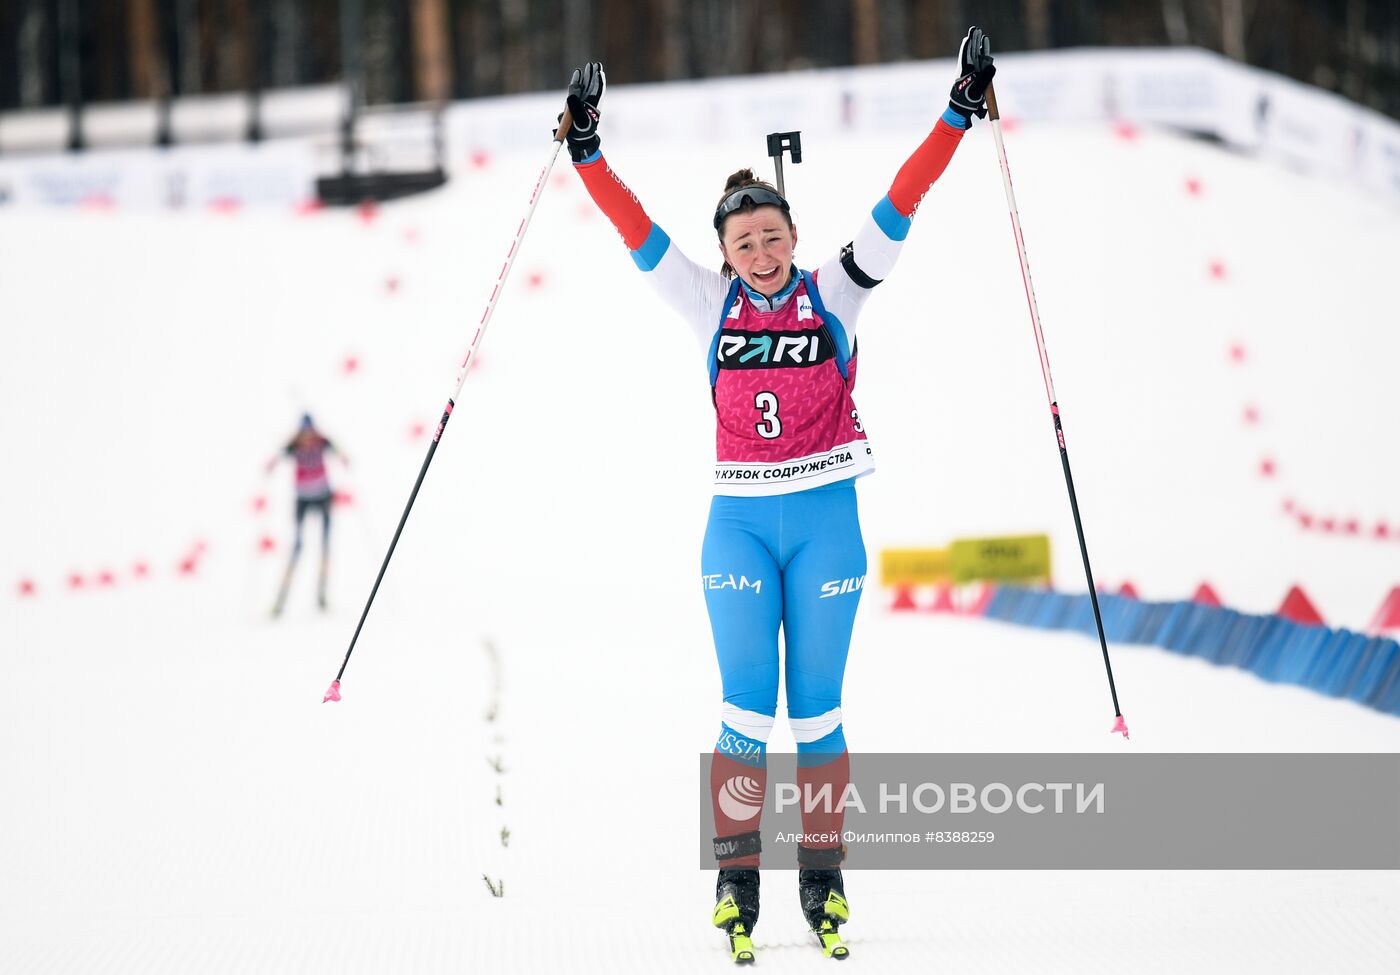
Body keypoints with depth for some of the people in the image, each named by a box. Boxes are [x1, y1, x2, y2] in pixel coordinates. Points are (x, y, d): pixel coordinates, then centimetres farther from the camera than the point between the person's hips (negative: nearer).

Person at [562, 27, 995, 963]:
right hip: (740, 524, 0)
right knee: (748, 711, -3)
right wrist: (588, 152, -5)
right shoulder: (711, 304, 4)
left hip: (827, 521, 0)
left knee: (817, 710, 4)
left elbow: (897, 209, -3)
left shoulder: (833, 294, 2)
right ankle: (736, 878, 5)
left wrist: (960, 114, -8)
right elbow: (640, 231, 1)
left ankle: (824, 877, 14)